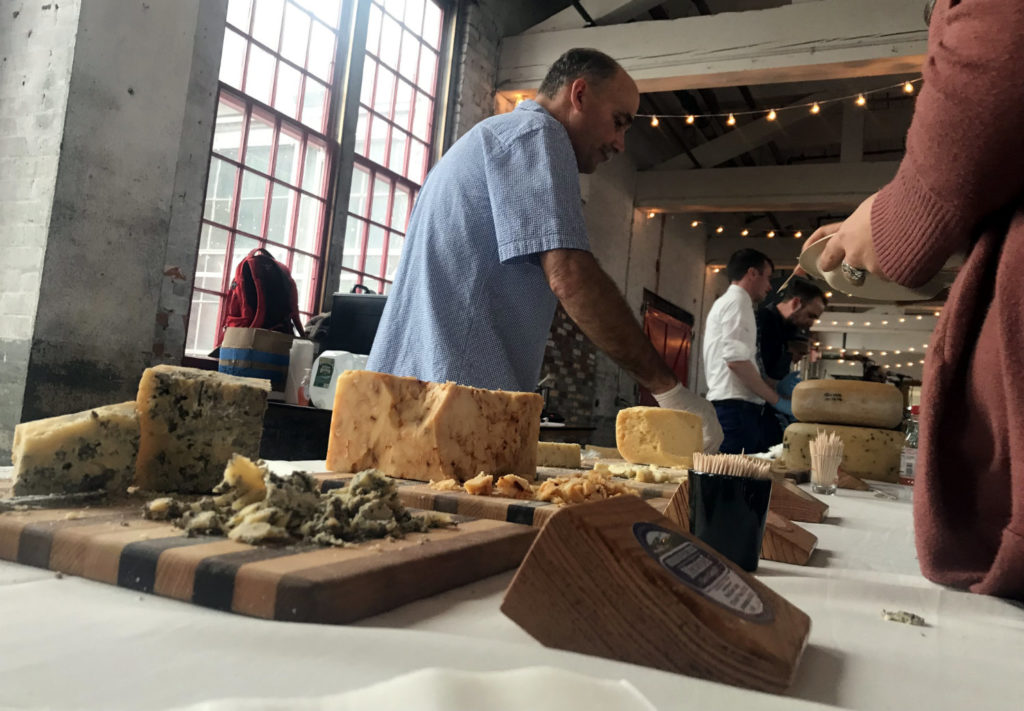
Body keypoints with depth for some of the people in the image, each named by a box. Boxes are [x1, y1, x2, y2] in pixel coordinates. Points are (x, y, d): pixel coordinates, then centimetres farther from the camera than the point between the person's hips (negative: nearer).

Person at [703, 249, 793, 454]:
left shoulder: (725, 303, 26)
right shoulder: (737, 301, -5)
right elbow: (736, 360, -18)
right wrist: (777, 399, -11)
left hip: (731, 408, 10)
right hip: (735, 408, -10)